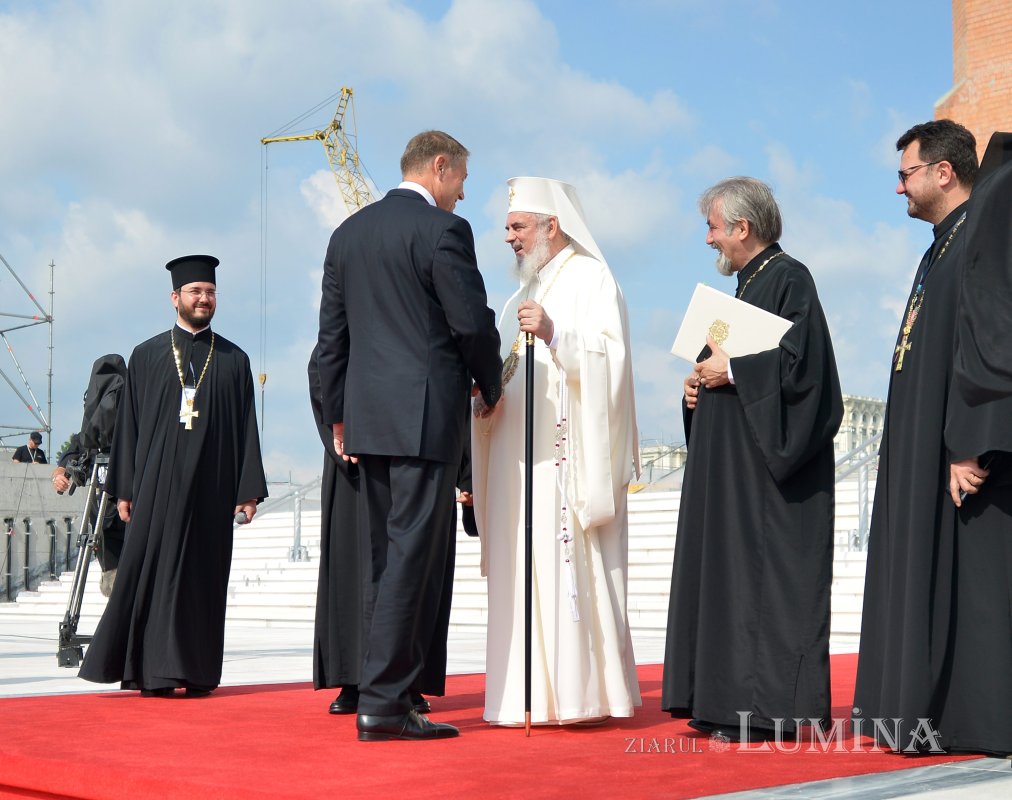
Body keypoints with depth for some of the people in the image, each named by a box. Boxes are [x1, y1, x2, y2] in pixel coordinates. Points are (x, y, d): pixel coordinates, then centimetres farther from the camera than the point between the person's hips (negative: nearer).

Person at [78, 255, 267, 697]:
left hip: (211, 487, 1)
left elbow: (246, 427, 6)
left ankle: (196, 670, 7)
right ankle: (151, 669, 2)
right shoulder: (147, 356, 8)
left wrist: (249, 490, 0)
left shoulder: (233, 360, 9)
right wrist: (124, 488, 1)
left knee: (204, 577, 2)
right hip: (157, 484, -1)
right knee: (150, 574, -4)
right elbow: (128, 424, 6)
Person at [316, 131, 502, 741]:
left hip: (367, 416, 8)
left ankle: (386, 694, 15)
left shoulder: (348, 232, 15)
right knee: (413, 554, -5)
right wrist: (491, 386, 7)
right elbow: (472, 321, -11)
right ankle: (383, 701, -6)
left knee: (388, 555, 13)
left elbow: (332, 332, 15)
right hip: (426, 414, -7)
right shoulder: (443, 229, -8)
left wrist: (339, 415, 19)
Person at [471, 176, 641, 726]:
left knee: (568, 571, -11)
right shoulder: (522, 297, 24)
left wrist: (555, 335, -26)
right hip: (521, 456, 8)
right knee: (523, 574, 4)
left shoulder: (591, 279, 0)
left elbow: (609, 355, -13)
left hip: (569, 453, -8)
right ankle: (532, 696, 6)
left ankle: (580, 695, -7)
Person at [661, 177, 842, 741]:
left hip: (773, 459, -10)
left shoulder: (789, 279, -10)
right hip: (734, 461, 10)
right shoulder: (749, 285, 19)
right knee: (730, 575, 9)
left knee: (768, 579, -8)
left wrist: (731, 370, -14)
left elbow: (802, 365, -21)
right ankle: (730, 701, 13)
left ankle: (773, 708, -5)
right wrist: (702, 383, 9)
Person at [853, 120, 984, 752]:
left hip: (946, 440, -10)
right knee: (914, 562, 10)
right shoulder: (943, 245, 18)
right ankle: (910, 703, 16)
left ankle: (940, 714, -4)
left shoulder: (977, 239, -13)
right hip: (916, 439, 10)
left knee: (938, 568, -8)